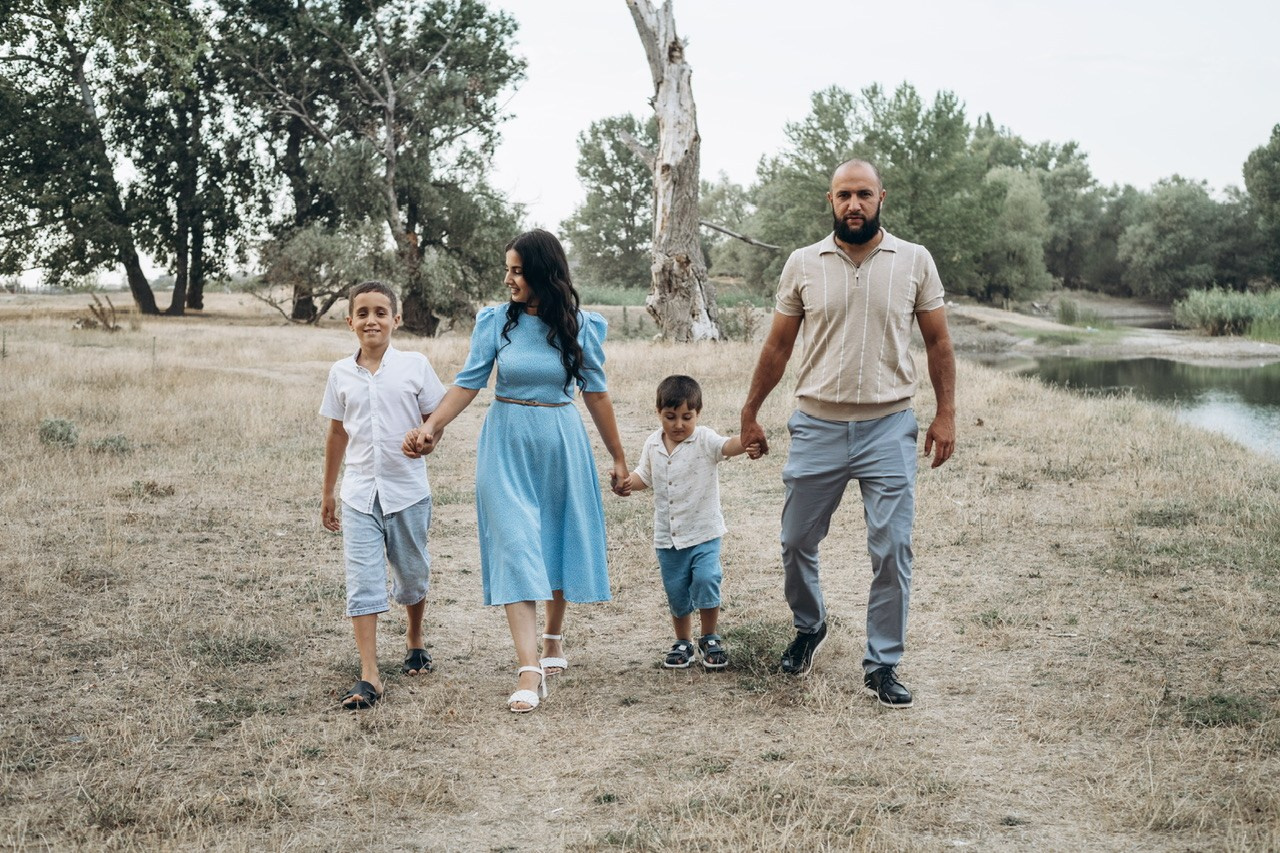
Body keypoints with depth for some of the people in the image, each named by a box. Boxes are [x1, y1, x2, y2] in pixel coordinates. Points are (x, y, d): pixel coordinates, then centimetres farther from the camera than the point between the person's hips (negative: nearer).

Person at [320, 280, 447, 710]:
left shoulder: (414, 365, -4)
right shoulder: (341, 373, 4)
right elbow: (337, 433, 13)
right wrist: (327, 492, 18)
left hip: (408, 492, -1)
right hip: (359, 494, 1)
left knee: (411, 575, 15)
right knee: (362, 584, -6)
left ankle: (416, 640, 42)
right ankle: (369, 678, -8)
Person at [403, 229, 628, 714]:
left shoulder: (577, 326, -2)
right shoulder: (496, 322, -3)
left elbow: (595, 393, 5)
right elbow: (468, 383, -3)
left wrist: (618, 456, 9)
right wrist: (431, 428, -16)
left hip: (561, 442, 1)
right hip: (507, 442, -1)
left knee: (559, 539, 10)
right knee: (515, 546, -9)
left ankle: (553, 638, 34)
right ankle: (529, 670, -13)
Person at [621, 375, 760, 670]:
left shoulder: (704, 440, -11)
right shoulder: (653, 445, 3)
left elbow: (726, 446, -32)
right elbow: (645, 475, 17)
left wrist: (747, 444, -54)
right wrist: (628, 482, -5)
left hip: (704, 531, -4)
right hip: (667, 535, 4)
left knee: (706, 580, -15)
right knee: (676, 591, 10)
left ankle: (709, 639, 7)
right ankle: (683, 643, 29)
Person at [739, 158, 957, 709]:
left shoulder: (914, 261, 1)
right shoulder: (802, 264, 3)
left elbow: (937, 342, 7)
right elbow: (778, 346, 10)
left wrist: (946, 413, 0)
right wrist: (750, 414, 12)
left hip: (889, 428, -1)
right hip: (817, 426, 1)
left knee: (892, 552, -2)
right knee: (797, 543, 9)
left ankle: (882, 666, 11)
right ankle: (809, 627, 36)